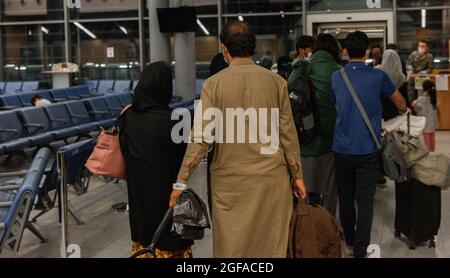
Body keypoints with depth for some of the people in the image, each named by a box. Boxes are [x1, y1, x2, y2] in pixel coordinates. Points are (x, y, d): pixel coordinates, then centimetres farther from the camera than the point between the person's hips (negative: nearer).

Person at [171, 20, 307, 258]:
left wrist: (182, 180, -3)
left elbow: (201, 136, -8)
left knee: (231, 246, 10)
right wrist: (297, 175, 10)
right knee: (271, 245, 11)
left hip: (229, 178, -1)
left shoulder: (214, 84, -5)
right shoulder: (275, 81, -1)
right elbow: (287, 133, 1)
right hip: (271, 176, 1)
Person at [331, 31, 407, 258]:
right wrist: (405, 109, 37)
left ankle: (350, 243, 30)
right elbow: (400, 102, 12)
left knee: (345, 199, 15)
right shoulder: (377, 76, -6)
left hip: (342, 149, 3)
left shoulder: (336, 77, 2)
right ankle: (360, 251, 3)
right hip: (368, 150, -3)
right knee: (365, 201, 2)